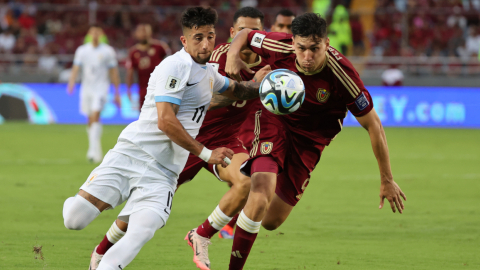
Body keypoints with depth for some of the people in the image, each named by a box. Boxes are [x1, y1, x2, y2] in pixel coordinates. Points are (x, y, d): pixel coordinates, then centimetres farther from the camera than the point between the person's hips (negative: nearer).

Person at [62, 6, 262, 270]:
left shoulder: (208, 72, 19)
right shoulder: (177, 66, -10)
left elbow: (235, 90, 41)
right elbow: (165, 122, -18)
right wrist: (205, 153, -13)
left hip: (163, 171, 6)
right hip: (131, 153, -6)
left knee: (139, 235, -22)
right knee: (74, 219, -13)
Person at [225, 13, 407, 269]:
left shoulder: (342, 75, -27)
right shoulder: (281, 47, -22)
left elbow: (373, 125, -17)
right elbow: (244, 35, 0)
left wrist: (387, 180, -12)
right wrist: (233, 56, -24)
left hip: (308, 140, 1)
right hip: (273, 121, -1)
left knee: (271, 221, 8)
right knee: (261, 196, -28)